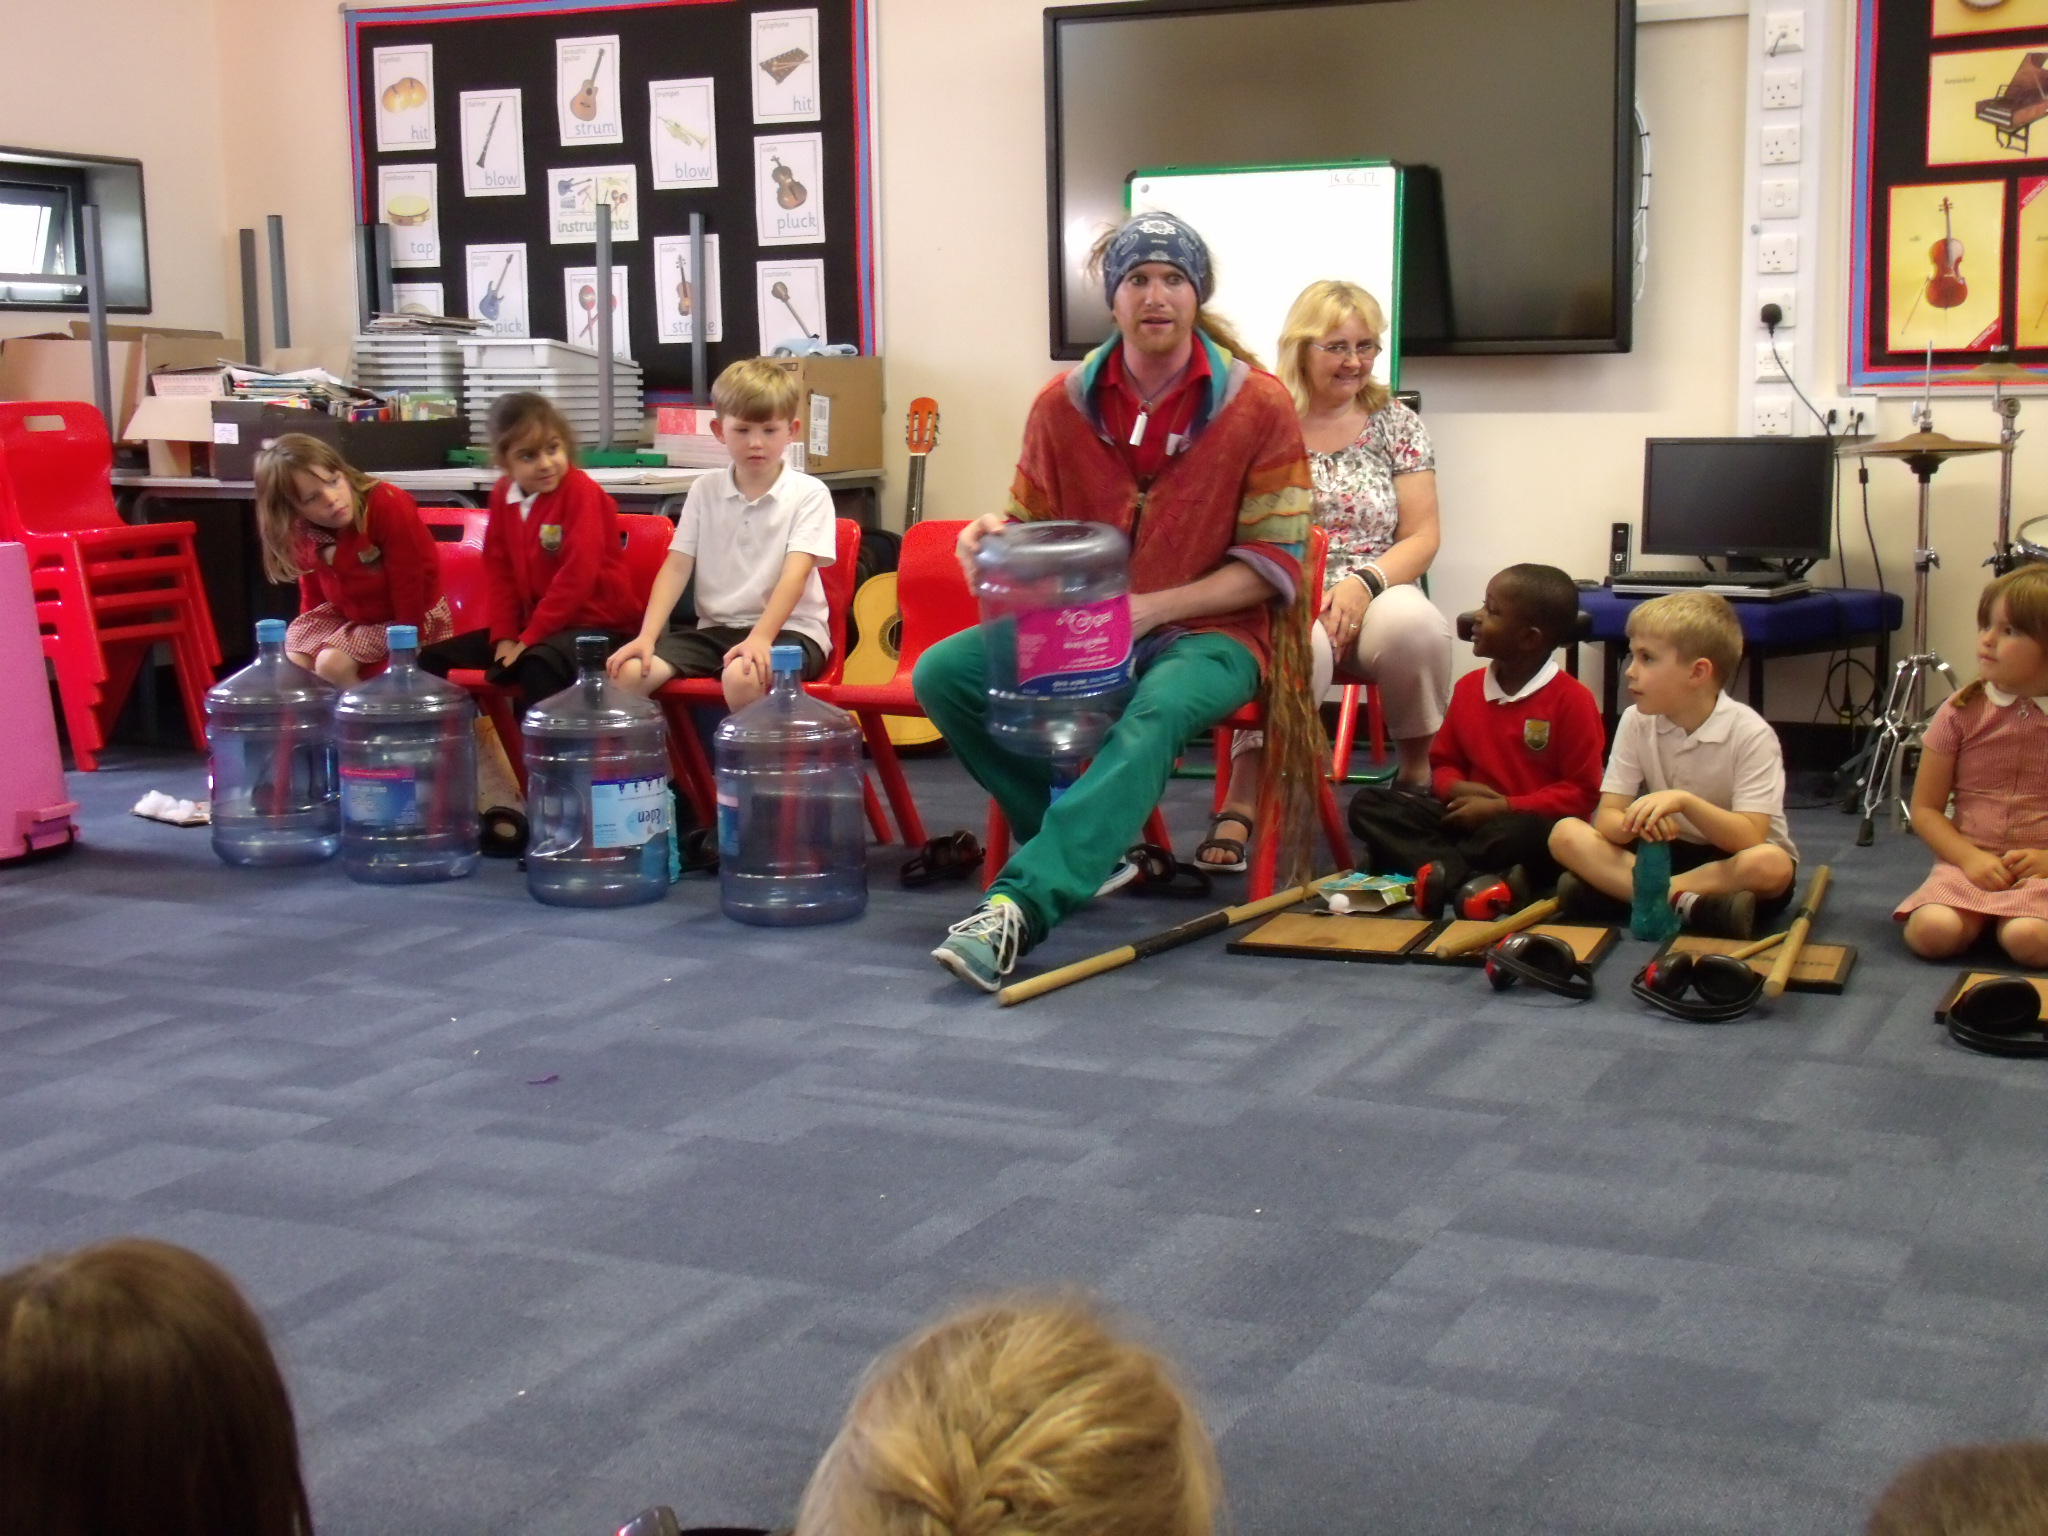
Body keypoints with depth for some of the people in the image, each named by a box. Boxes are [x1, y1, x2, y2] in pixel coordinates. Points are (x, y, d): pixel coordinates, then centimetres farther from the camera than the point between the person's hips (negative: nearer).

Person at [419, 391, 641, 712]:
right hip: (532, 622, 8)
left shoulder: (582, 492, -16)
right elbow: (497, 568, 9)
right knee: (433, 659, 3)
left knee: (538, 666, -40)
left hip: (594, 622, -8)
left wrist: (528, 640, -18)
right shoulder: (503, 494, 5)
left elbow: (577, 576, -21)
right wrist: (504, 635, -4)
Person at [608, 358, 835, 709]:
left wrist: (760, 637, -30)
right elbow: (676, 567, 4)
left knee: (742, 677, -38)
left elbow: (794, 574, -16)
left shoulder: (809, 493, -4)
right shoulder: (705, 490, 10)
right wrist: (647, 636, -11)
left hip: (789, 629, -4)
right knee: (629, 671, -21)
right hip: (715, 627, 4)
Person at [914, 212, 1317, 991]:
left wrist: (1151, 608, -18)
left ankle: (1022, 905, -50)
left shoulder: (1258, 405, -5)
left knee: (1156, 712, -39)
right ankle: (1085, 843, -5)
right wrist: (994, 539, -14)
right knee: (942, 674, -17)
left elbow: (1273, 561, -6)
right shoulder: (1063, 403, 3)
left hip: (1208, 633, -4)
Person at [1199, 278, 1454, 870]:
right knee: (1297, 643, -39)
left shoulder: (1397, 423, 11)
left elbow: (1422, 536, 6)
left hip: (1375, 600, 2)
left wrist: (1363, 583, -15)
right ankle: (1240, 806, -33)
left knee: (1414, 623, -34)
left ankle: (1417, 770, -8)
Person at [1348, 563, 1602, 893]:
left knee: (1530, 832, -42)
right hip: (1470, 815, 6)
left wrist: (1503, 807, -17)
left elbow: (1583, 792, -10)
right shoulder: (1468, 687, 10)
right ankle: (1467, 876, -33)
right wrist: (1459, 789, -7)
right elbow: (1444, 763, 19)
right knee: (1368, 803, -11)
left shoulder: (1572, 699, -9)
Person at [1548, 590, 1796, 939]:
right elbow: (1607, 820, -10)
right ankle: (1688, 903, -31)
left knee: (1771, 864, -38)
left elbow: (1751, 840, -24)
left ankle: (1619, 888, -31)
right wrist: (1635, 822, -35)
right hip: (1666, 853, 3)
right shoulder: (1636, 721, -6)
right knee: (1565, 834, -19)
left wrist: (1684, 802, -40)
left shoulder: (1750, 734, -17)